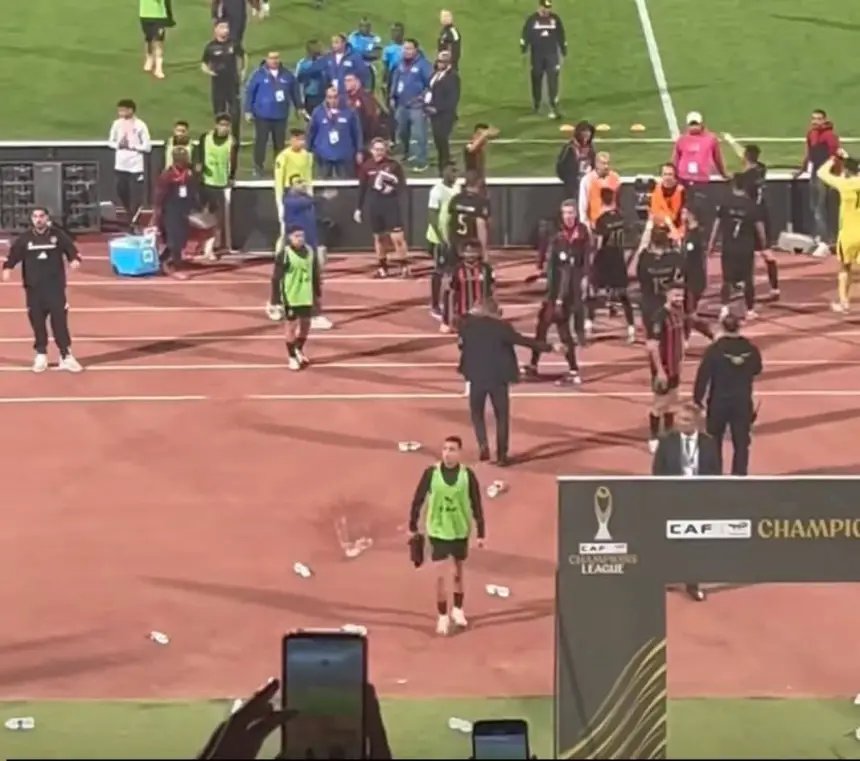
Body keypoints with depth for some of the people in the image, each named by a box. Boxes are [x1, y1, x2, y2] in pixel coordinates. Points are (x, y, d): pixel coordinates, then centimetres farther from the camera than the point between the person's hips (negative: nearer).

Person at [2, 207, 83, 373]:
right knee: (37, 322, 6)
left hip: (55, 286, -1)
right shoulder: (24, 238, 4)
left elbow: (72, 250, 1)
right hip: (33, 288, 1)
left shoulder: (58, 235, 3)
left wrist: (75, 259, -22)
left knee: (59, 321, -5)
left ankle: (66, 356, -1)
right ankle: (41, 356, 19)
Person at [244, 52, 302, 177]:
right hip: (263, 115, -3)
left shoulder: (287, 74, 1)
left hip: (281, 115, 3)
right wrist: (248, 111, -7)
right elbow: (249, 92, -6)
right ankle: (258, 166, 13)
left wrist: (299, 107, 18)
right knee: (261, 140, 2)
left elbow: (295, 91, 12)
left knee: (280, 142, 10)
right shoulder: (258, 74, -9)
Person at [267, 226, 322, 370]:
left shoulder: (309, 251, 1)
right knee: (292, 325, 5)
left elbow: (315, 274, 12)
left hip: (306, 296, 5)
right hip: (290, 297, -5)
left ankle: (299, 350, 38)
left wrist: (318, 294, 15)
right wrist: (275, 300, -14)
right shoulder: (284, 255, -15)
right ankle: (291, 357, 19)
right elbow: (276, 279, -13)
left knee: (306, 323, 14)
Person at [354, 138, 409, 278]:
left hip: (391, 203, -3)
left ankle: (404, 266, -2)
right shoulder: (366, 166, 2)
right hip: (374, 205, 3)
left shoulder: (393, 164, -6)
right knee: (379, 237, 12)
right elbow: (362, 188, 8)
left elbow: (402, 184, -3)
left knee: (397, 236, -10)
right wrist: (358, 208, 7)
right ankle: (382, 266, 23)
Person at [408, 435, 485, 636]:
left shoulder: (467, 475, -9)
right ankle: (443, 616, 9)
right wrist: (412, 527, 1)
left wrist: (481, 533, -3)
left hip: (460, 531, 1)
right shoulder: (431, 473, -10)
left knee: (459, 572, 16)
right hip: (438, 531, -1)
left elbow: (476, 505, -3)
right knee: (440, 576, -3)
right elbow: (418, 499, -2)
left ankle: (457, 610, 34)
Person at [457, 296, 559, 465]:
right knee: (502, 416, 10)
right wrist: (550, 347, -10)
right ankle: (501, 455, 7)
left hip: (477, 376, 2)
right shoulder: (501, 326, -11)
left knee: (477, 413, 18)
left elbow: (461, 343, 16)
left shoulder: (468, 324, -3)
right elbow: (524, 341, -14)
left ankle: (483, 445, -3)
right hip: (498, 377, -2)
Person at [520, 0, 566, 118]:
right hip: (537, 55, 0)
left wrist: (564, 51, 13)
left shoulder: (555, 19, 4)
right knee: (536, 79, 9)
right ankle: (536, 104, 26)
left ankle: (554, 107, -11)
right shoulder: (532, 19, -3)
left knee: (553, 80, -8)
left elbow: (561, 36, 11)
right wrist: (524, 50, -13)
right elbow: (525, 35, -3)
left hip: (552, 54, 0)